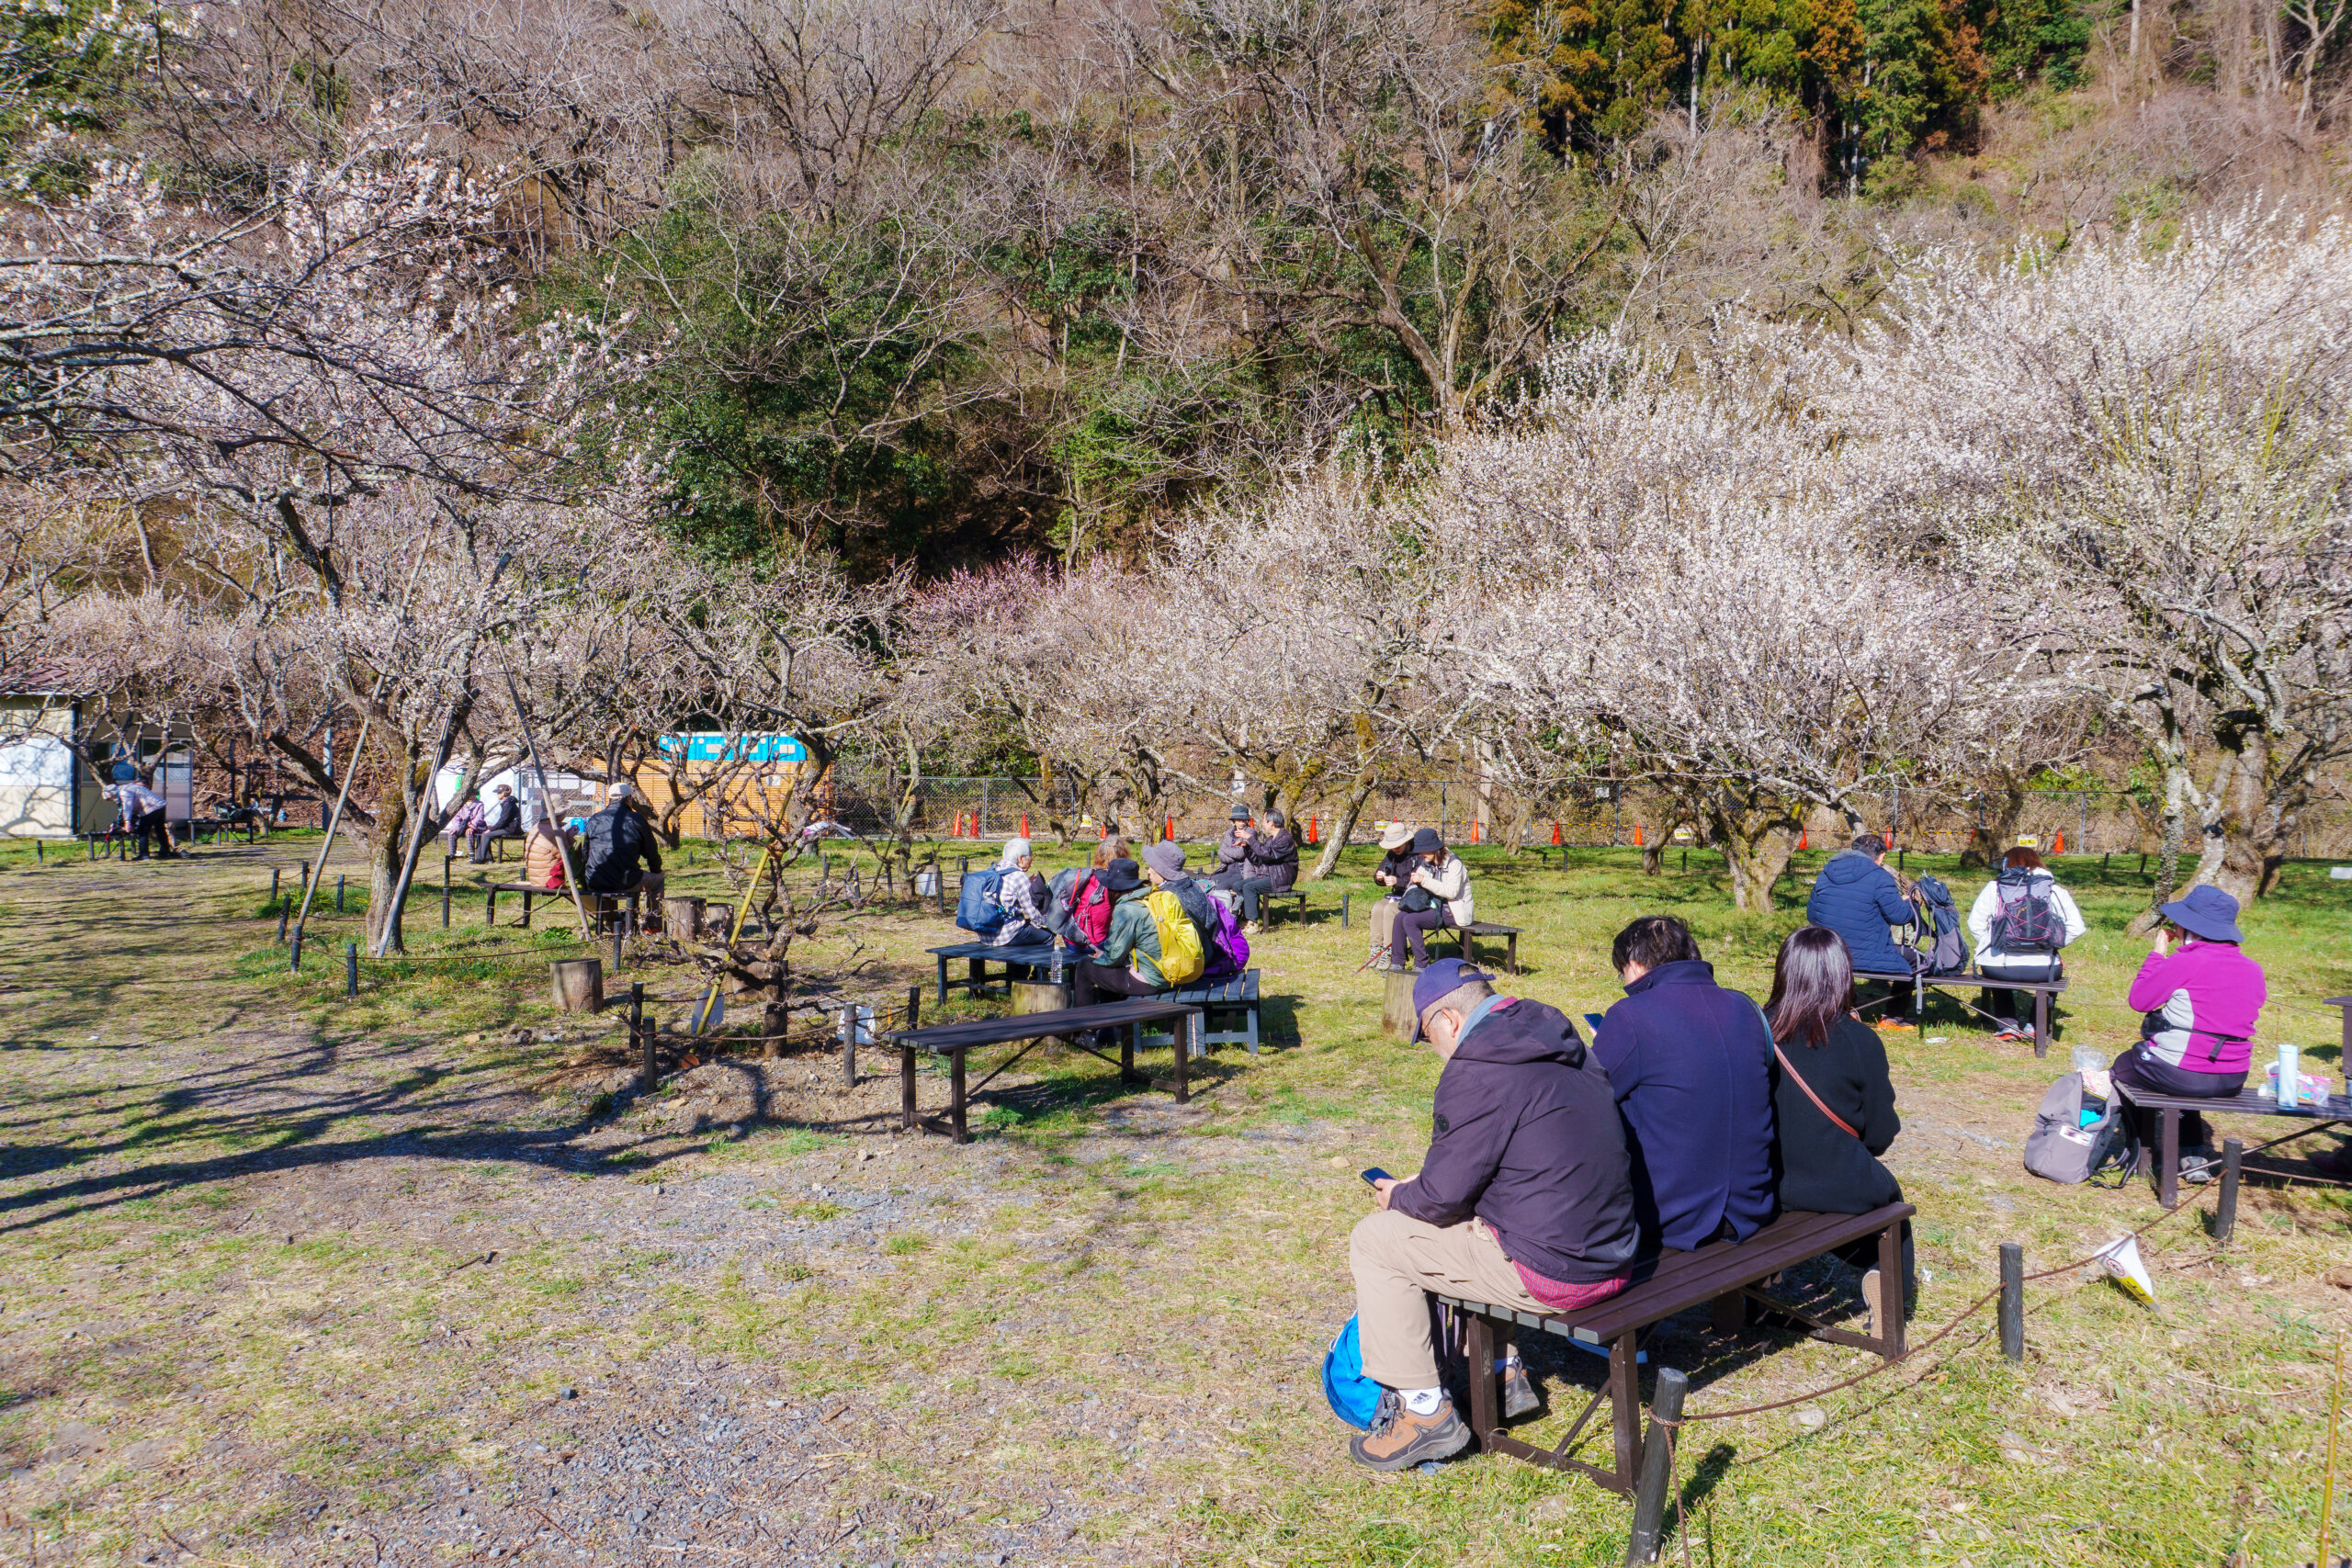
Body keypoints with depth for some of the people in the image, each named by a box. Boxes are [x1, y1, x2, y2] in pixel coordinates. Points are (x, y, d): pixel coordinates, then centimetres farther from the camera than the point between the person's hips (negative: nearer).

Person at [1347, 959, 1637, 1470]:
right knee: (1468, 1223, 31)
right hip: (1613, 1254, 9)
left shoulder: (1477, 1073, -18)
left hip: (1552, 1274, -9)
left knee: (1375, 1240, 2)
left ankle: (1426, 1412, 7)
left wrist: (1399, 1198, 7)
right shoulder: (1564, 1046, 10)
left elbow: (1444, 1194, -15)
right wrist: (1420, 1186, 22)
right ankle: (1505, 1375, 34)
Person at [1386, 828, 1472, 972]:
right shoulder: (1426, 863, 10)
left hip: (1453, 911, -8)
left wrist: (1424, 880, -27)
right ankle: (1397, 963, -6)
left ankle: (1422, 965, -16)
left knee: (1410, 920, -24)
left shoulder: (1453, 863, -13)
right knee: (1400, 917, -13)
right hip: (1436, 906, 8)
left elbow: (1451, 892, -25)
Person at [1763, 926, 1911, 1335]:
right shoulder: (1860, 1041, -15)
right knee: (1886, 1194, 32)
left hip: (1762, 1187, 3)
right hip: (1839, 1189, -3)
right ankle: (1894, 1282, 17)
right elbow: (1880, 1135, -6)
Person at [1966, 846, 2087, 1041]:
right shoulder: (2054, 890, 3)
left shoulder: (1994, 888, 1)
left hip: (1998, 967, 0)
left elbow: (1975, 924, -1)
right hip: (2041, 970, 0)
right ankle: (2034, 1027, 29)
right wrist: (2052, 944, 13)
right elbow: (2076, 928, -2)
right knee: (2055, 968, 36)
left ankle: (2007, 1025, 27)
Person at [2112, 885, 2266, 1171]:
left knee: (2121, 1069, 24)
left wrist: (2156, 954, 2)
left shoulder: (2184, 963, -20)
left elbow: (2137, 1000, -8)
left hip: (2182, 1076, -6)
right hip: (2233, 1081, 6)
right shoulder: (2253, 970, 1)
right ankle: (2196, 1154, 30)